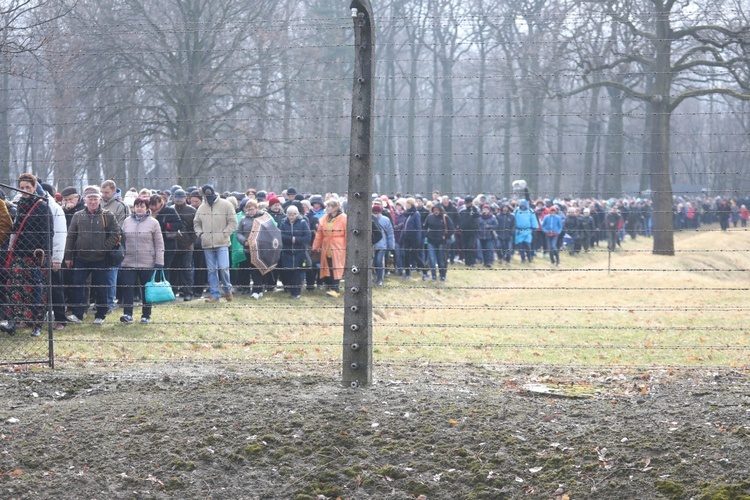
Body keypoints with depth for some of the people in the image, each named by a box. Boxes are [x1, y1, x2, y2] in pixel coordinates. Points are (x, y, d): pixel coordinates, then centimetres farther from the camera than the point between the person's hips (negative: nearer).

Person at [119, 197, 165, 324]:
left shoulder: (153, 223, -1)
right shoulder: (127, 222, 8)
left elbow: (159, 245, -1)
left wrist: (159, 263, -6)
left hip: (147, 264, -2)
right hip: (129, 262, 2)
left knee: (146, 290, 7)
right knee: (127, 289, -9)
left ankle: (146, 316, 16)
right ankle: (127, 314, -9)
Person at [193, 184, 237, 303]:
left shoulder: (225, 205, -3)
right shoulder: (202, 207, 9)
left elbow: (233, 222, -2)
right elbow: (196, 223, 20)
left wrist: (224, 234, -12)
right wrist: (200, 234, 3)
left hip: (222, 244, -4)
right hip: (207, 244, 4)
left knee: (223, 267, -12)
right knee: (211, 270, 5)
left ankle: (227, 289, 11)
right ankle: (214, 294, 11)